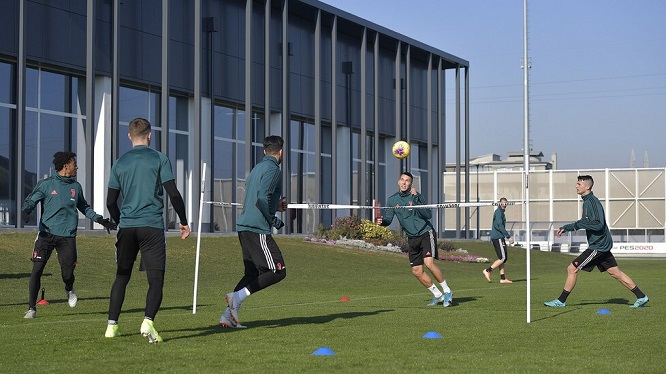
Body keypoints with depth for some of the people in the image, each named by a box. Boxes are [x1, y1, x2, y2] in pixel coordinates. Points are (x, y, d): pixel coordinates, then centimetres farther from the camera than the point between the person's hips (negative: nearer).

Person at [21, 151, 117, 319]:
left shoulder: (76, 187, 14)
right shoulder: (45, 184, 3)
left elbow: (84, 207, 28)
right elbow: (30, 200, 1)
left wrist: (100, 219, 22)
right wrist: (25, 211, -21)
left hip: (68, 236, 2)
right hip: (46, 234, -2)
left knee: (67, 273, -4)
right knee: (37, 269, -10)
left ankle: (69, 290, 33)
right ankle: (32, 308, 2)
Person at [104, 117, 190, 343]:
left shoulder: (120, 163, 10)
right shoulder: (160, 159, 1)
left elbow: (110, 202, 12)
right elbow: (173, 194, -4)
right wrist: (183, 221, 7)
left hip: (126, 228, 3)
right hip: (152, 226, -3)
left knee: (121, 276, 15)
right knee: (156, 278, -2)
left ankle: (112, 325, 12)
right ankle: (148, 321, -22)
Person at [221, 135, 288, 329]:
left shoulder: (257, 168, 21)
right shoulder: (273, 169, -8)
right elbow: (262, 198, -21)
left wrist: (276, 205, 23)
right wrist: (275, 221, -10)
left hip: (244, 226, 10)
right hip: (257, 228, -10)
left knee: (252, 272, 14)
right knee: (277, 271, -7)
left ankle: (228, 316, 7)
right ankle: (237, 296, -17)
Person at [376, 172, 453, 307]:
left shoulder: (417, 196, -12)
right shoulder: (392, 200, 3)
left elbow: (428, 215, -22)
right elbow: (388, 219, 1)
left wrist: (416, 199, -30)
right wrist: (381, 221, -21)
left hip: (426, 233, -6)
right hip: (412, 239, 6)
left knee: (429, 263, -22)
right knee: (417, 271, 4)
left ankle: (447, 291, -5)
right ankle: (438, 295, 21)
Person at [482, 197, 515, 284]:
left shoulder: (501, 212, 21)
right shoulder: (498, 212, -11)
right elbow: (500, 226, -20)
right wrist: (509, 237, -20)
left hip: (500, 238, 10)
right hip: (498, 237, -10)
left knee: (504, 258, 7)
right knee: (502, 258, -11)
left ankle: (502, 278, 5)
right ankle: (487, 271, -10)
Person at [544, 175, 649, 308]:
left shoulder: (592, 202, -17)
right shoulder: (587, 201, 14)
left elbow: (599, 224, -26)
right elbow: (584, 222, 28)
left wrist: (578, 225, -20)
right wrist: (565, 228, 22)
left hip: (598, 245, -10)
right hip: (602, 244, 10)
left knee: (572, 269, -7)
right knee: (615, 273, 13)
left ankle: (561, 301, 0)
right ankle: (641, 297, 15)